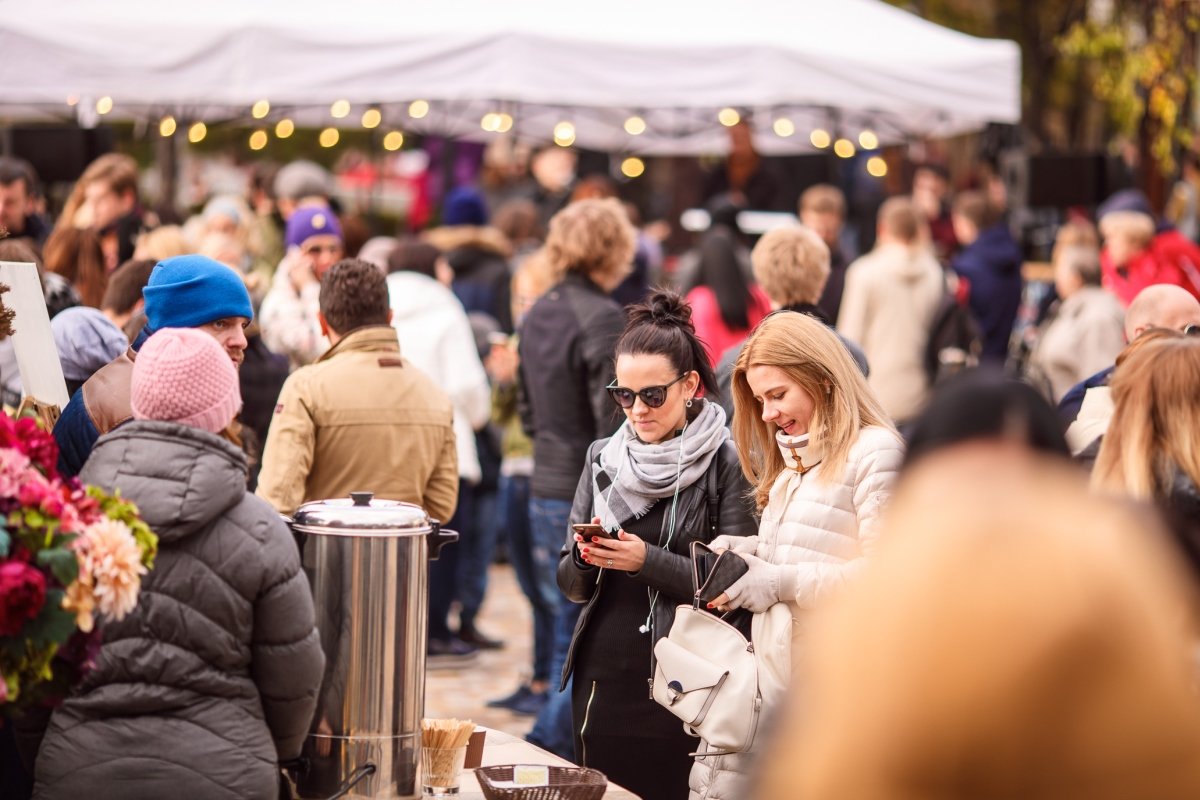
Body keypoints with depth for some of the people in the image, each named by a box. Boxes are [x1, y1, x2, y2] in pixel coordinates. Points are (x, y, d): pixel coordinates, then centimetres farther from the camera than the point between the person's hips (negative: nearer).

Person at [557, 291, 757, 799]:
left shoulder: (725, 463, -6)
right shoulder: (602, 458, 9)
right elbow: (571, 586, 13)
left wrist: (648, 561, -18)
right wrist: (584, 558, -8)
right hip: (601, 677, 5)